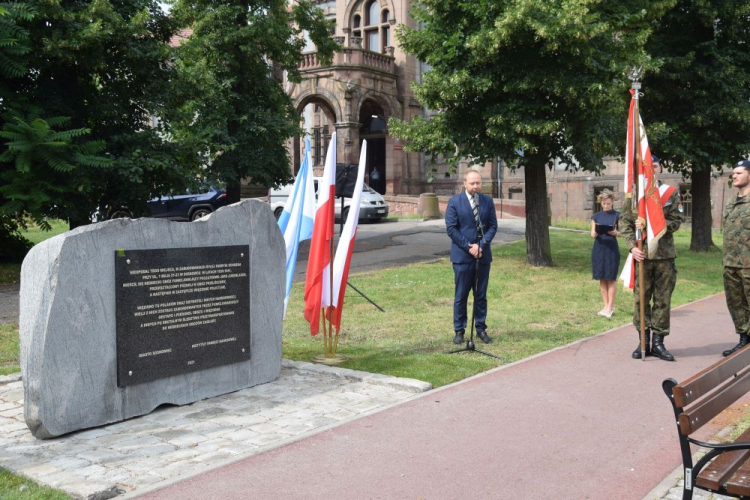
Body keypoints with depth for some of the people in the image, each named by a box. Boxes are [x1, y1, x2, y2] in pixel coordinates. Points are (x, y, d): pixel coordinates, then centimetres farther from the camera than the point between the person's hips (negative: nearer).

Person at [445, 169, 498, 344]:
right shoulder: (455, 202, -2)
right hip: (462, 255, -3)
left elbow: (493, 226, 3)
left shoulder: (488, 202, 6)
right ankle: (459, 330, 11)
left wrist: (481, 245, -11)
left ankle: (481, 328, 18)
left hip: (483, 254, 3)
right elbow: (451, 228, -7)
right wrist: (468, 247, -13)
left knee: (481, 295, 9)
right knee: (461, 295, 3)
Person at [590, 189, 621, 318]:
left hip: (611, 248, -3)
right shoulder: (596, 216, 8)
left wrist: (615, 232, -20)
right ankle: (606, 305, 14)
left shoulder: (617, 215, 0)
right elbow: (592, 233, 7)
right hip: (599, 248, 3)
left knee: (611, 278, -3)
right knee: (602, 278, 5)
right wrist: (595, 233, -16)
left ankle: (610, 306, 2)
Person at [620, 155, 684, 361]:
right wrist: (632, 246, -11)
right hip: (642, 254, 0)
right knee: (641, 299, 4)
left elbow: (676, 221, -3)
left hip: (665, 255, 0)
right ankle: (644, 342, 14)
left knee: (663, 300, 3)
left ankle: (658, 343, 12)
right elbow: (625, 223, 3)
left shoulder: (671, 193, 5)